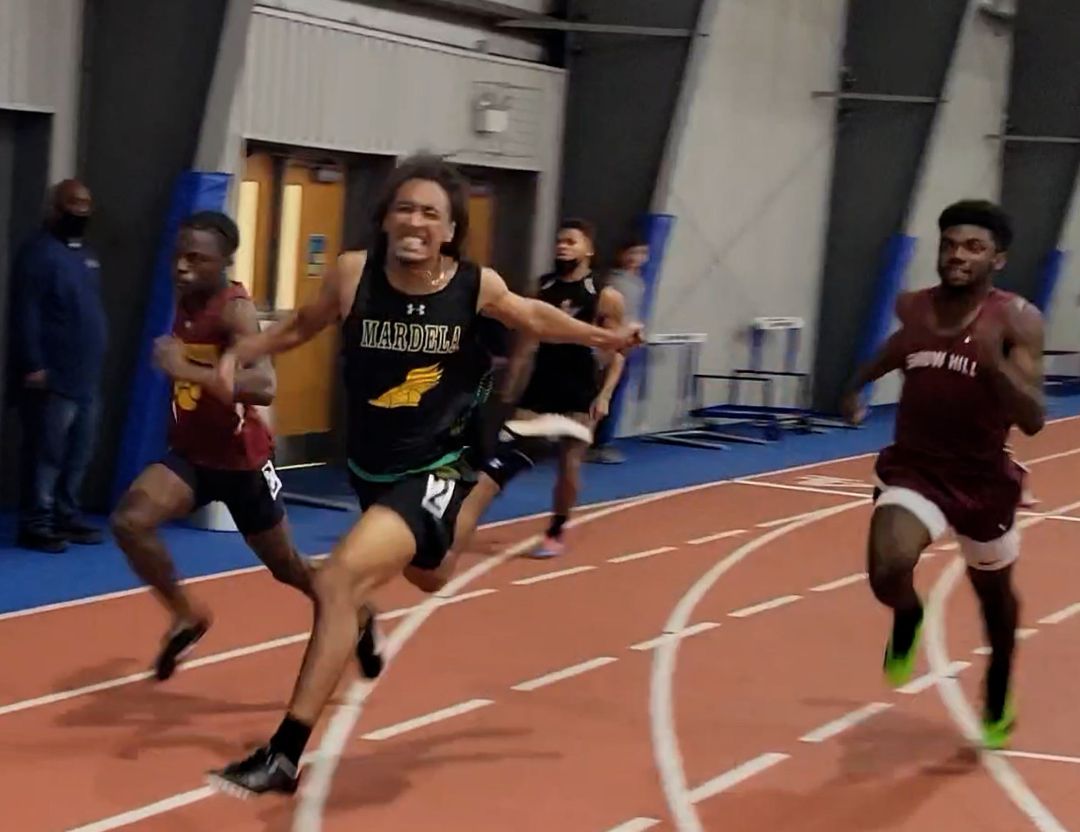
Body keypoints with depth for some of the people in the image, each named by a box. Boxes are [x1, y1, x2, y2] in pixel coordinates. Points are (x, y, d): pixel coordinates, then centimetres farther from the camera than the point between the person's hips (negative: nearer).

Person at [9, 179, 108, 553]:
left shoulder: (87, 255, 18)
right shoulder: (39, 252, -9)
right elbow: (25, 315, -16)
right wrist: (33, 365, -20)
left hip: (85, 379, 9)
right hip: (53, 380, -8)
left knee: (78, 457, 12)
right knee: (46, 456, -5)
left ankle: (67, 517, 21)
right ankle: (36, 525, 0)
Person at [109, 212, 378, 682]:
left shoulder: (236, 311, -24)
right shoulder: (184, 300, -1)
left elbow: (263, 387, -42)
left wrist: (189, 371, -49)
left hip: (242, 461, -6)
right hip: (190, 453, 6)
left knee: (285, 566, 12)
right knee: (128, 521, -20)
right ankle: (187, 616, 1)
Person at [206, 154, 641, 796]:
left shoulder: (477, 286, -14)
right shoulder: (353, 274, -12)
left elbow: (534, 317, 9)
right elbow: (301, 327, 8)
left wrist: (604, 338, 14)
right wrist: (240, 355, -4)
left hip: (433, 470, -5)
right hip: (371, 469, 5)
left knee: (339, 583, -26)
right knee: (429, 575, 33)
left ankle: (284, 756, -21)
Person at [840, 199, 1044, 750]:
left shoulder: (1018, 320, -17)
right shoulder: (912, 308, -5)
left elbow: (1032, 422, -25)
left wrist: (994, 360, -38)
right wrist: (859, 382, 30)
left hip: (983, 479, -1)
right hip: (913, 469, 1)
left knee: (994, 592, 21)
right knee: (888, 572, -27)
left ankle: (998, 697, 50)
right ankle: (908, 619, 12)